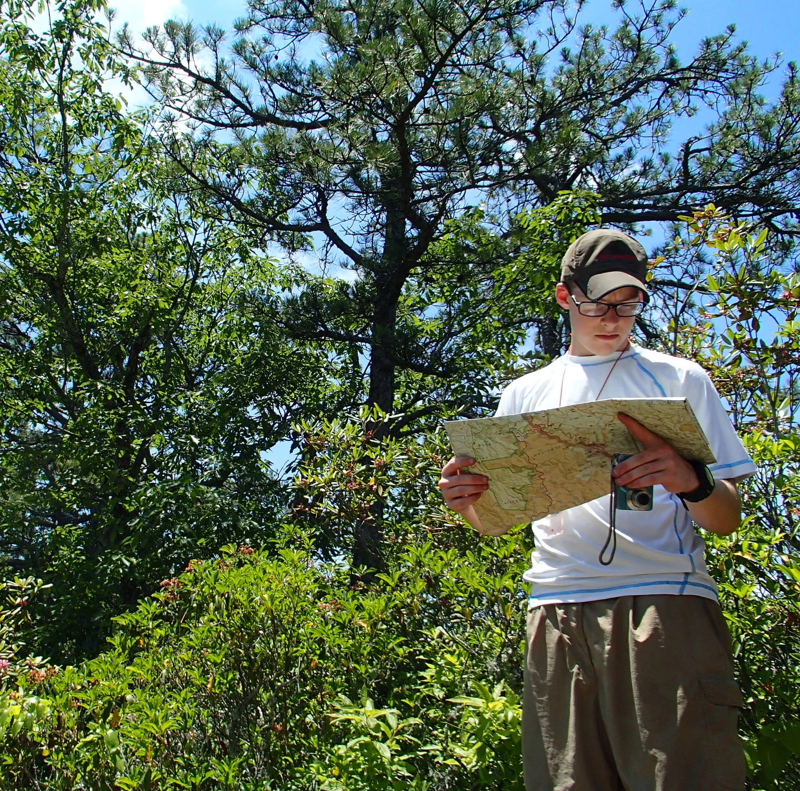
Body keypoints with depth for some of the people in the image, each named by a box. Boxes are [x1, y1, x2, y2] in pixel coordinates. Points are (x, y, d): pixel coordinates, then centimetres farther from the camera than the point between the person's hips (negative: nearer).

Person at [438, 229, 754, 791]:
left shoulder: (679, 379, 13)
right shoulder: (526, 394, 20)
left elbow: (727, 521, 7)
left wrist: (691, 481, -16)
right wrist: (468, 502, -5)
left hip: (665, 603, -2)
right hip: (558, 611, 2)